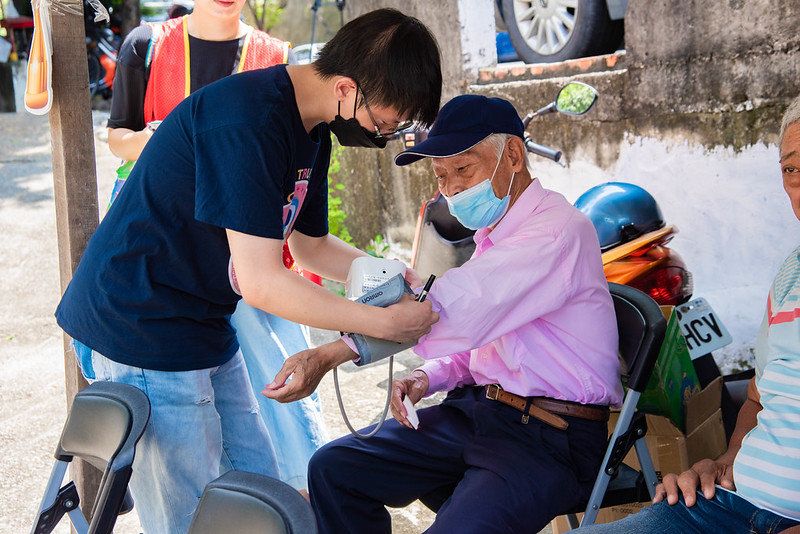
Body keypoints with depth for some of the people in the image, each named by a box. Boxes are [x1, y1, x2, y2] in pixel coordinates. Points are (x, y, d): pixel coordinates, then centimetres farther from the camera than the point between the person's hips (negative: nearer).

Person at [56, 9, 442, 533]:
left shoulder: (311, 132, 5)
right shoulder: (247, 118, -26)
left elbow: (312, 244, 18)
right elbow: (261, 282, -27)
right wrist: (387, 322, -20)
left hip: (202, 329, 10)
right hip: (139, 331, -9)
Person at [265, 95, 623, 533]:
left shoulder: (559, 230, -17)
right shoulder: (493, 237, 14)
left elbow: (452, 308, -28)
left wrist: (329, 355, -30)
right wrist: (427, 378, 2)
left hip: (551, 438, -9)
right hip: (478, 409, 9)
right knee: (332, 469, 4)